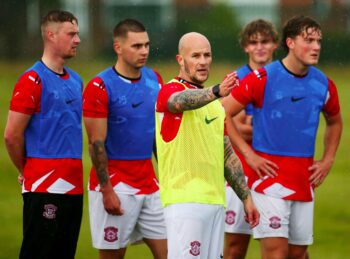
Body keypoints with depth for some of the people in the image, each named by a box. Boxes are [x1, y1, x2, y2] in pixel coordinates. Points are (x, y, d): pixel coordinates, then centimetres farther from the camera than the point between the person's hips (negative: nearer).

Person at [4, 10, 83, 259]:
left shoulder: (75, 80, 15)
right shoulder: (33, 80, -9)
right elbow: (12, 135, -9)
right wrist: (26, 172, 4)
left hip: (73, 186, 8)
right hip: (44, 188, -8)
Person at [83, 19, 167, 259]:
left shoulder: (154, 79, 8)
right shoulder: (100, 86, -11)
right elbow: (96, 143, -12)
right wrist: (107, 191, -15)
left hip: (149, 182, 6)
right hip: (115, 183, -6)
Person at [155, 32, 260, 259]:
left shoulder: (216, 102, 20)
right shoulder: (170, 91, -5)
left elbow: (228, 154, 24)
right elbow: (181, 101, -31)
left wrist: (246, 197, 18)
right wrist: (217, 91, -51)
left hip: (215, 202, 8)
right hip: (185, 201, -8)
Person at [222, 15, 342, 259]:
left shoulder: (324, 84, 7)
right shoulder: (262, 79, -8)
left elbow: (335, 122, 26)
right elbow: (222, 113, -6)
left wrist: (327, 160, 13)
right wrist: (248, 154, -9)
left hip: (305, 180, 5)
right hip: (270, 175, -5)